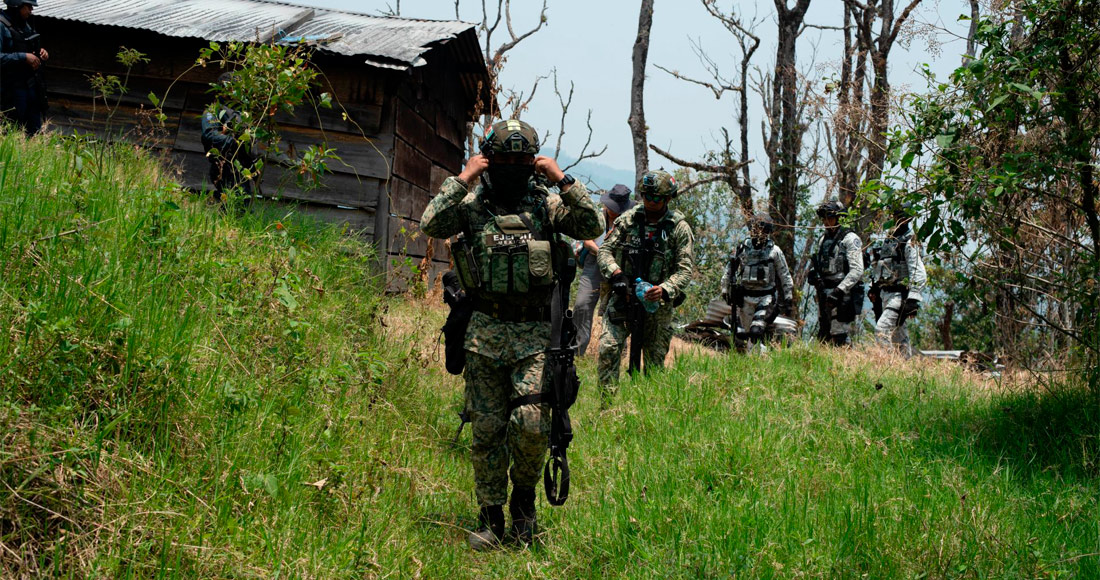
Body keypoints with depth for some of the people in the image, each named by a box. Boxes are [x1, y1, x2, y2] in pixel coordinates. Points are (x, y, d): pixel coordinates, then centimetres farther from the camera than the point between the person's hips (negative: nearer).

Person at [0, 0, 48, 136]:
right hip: (13, 88, -8)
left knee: (35, 133, 8)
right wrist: (24, 57, -22)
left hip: (31, 87, 8)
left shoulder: (26, 25, 13)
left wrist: (42, 54, 5)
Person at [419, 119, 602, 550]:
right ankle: (490, 517, 17)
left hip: (534, 334, -1)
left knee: (530, 422, -14)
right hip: (485, 332, 1)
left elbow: (593, 226, -6)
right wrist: (462, 180, -9)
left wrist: (562, 180, -9)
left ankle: (524, 494, 14)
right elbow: (430, 225, -10)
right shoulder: (471, 204, 5)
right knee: (487, 429, 5)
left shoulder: (546, 204, 6)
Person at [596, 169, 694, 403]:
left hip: (657, 302, -1)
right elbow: (605, 249, 3)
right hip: (623, 297, 1)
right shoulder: (628, 219, 1)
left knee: (655, 361, 7)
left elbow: (685, 270, -7)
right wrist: (615, 274, -17)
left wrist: (665, 289, -25)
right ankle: (607, 406, -9)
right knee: (608, 348, -15)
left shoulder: (679, 227, -4)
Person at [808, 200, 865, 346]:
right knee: (823, 336, 10)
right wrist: (814, 275, -1)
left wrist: (839, 290, -21)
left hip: (842, 295, -8)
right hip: (824, 294, 8)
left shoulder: (850, 238, -6)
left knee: (840, 337, -12)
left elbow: (857, 270, -14)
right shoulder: (822, 239, 17)